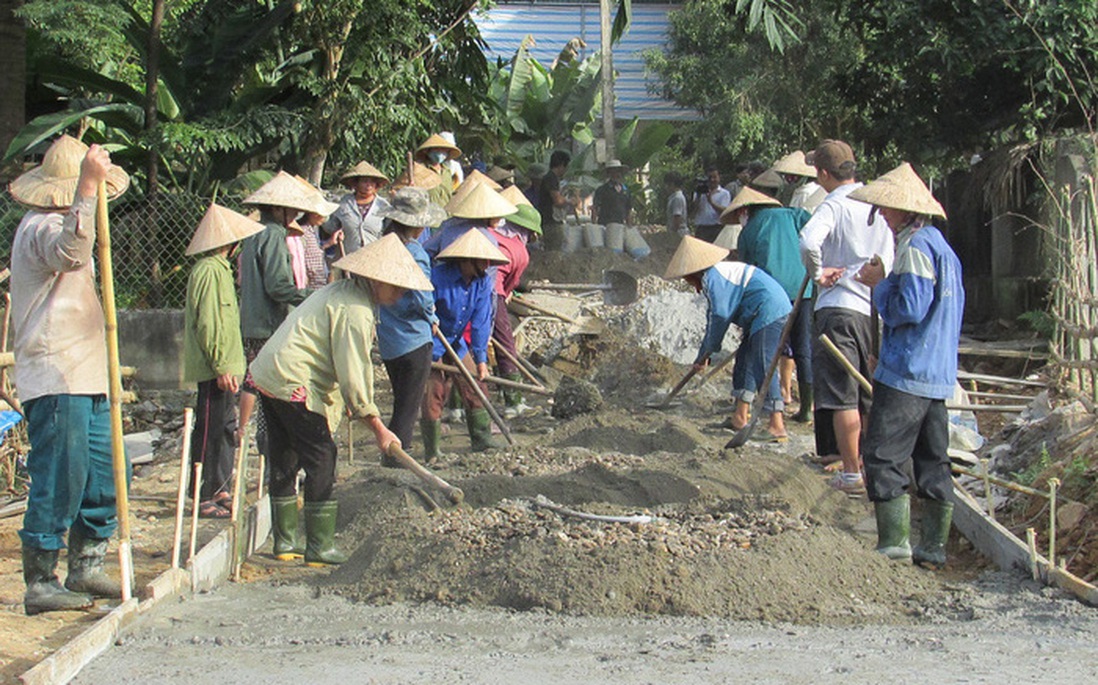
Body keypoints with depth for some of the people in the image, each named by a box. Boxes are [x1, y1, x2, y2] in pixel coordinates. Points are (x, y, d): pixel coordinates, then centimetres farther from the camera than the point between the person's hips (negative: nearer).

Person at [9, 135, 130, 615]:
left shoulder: (58, 223, 22)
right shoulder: (40, 228, -14)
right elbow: (71, 252, -38)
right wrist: (87, 187, -41)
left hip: (84, 378, 11)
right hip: (55, 381, -11)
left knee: (105, 476, 11)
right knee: (58, 482, -7)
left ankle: (85, 568, 21)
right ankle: (40, 584, 0)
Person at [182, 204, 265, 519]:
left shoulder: (219, 269, 17)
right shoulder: (209, 271, -16)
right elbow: (208, 324, -21)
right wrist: (222, 367, -21)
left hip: (224, 367, 11)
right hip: (215, 371, -11)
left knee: (225, 429, 15)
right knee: (210, 431, -6)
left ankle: (220, 490, 24)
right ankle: (203, 497, -1)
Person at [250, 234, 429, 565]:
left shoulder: (341, 291, 16)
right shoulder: (356, 309, -16)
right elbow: (353, 373, -17)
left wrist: (346, 402, 33)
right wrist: (378, 427, -12)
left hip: (269, 373, 10)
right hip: (293, 384, -10)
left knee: (285, 460, 16)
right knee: (321, 460, -4)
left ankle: (285, 541, 24)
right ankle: (319, 547, 0)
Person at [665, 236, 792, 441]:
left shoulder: (712, 277, -10)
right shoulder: (721, 272, 23)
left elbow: (720, 317, -11)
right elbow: (714, 318, 27)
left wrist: (705, 353, -1)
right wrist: (704, 354, 29)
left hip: (769, 314, -11)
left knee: (763, 367, -13)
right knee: (745, 361, 16)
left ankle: (777, 426, -16)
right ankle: (740, 418, 20)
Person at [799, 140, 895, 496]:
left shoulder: (834, 205, -11)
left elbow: (808, 241, -29)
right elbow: (887, 256, 16)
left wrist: (818, 273, -13)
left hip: (839, 307, -6)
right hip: (875, 308, 6)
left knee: (843, 396, -1)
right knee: (872, 395, 15)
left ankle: (852, 474, 2)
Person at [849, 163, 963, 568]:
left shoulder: (915, 247, -13)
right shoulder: (940, 245, 17)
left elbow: (908, 309, -20)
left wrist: (878, 285, -5)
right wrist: (885, 284, 18)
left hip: (905, 372, -10)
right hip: (939, 374, 10)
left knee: (885, 458, -5)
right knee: (933, 462, 11)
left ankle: (894, 543, -7)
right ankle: (934, 548, 15)